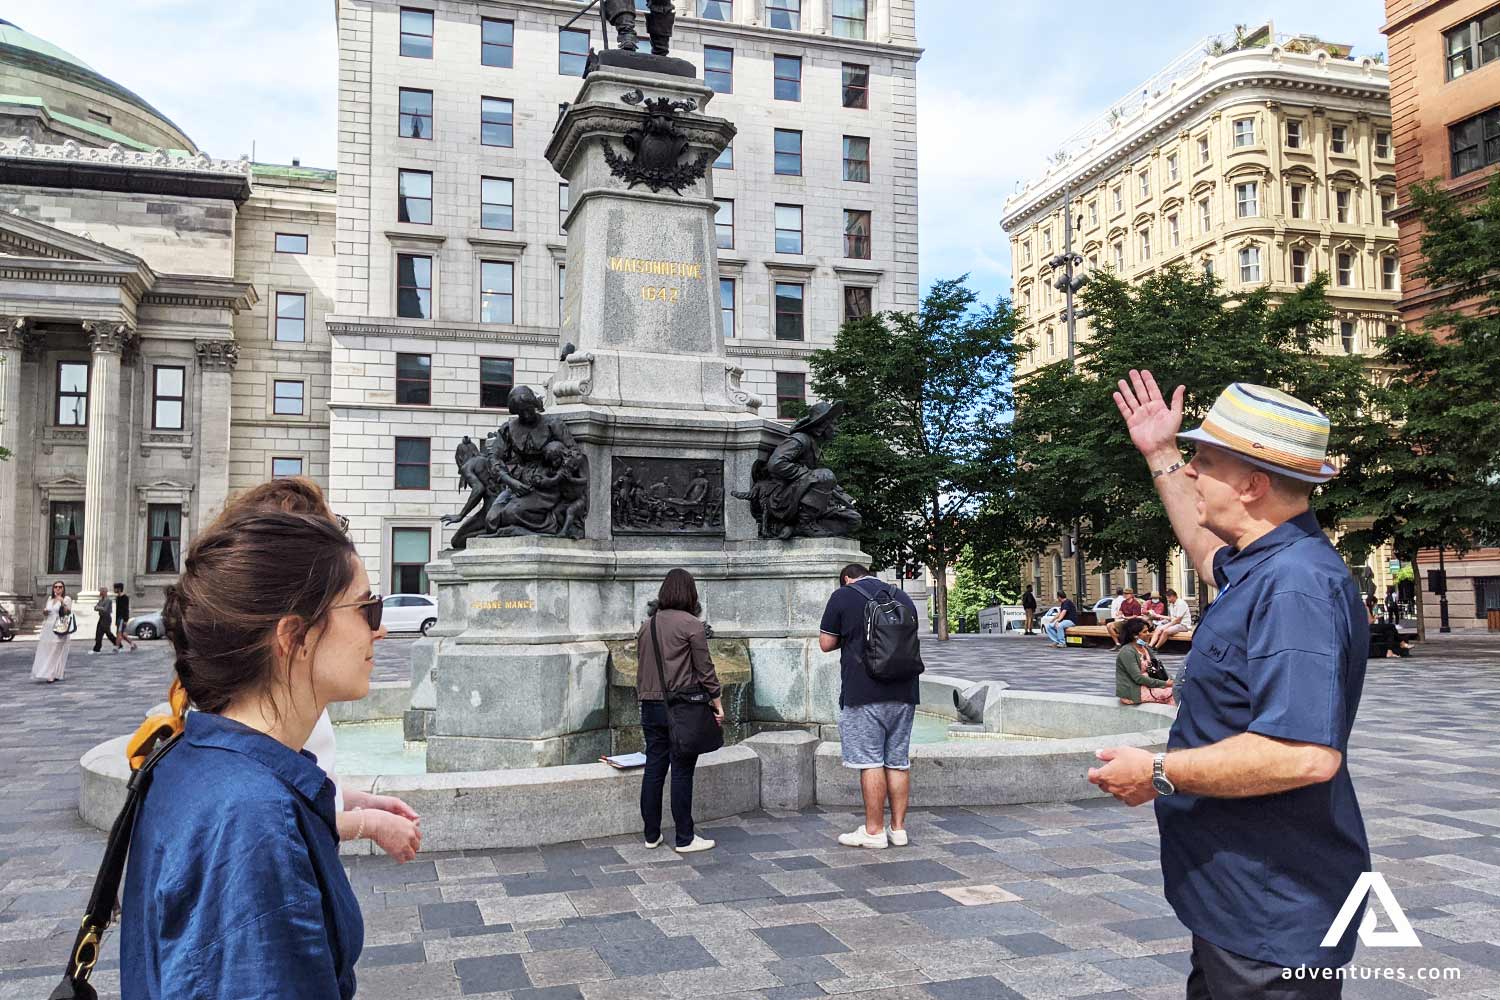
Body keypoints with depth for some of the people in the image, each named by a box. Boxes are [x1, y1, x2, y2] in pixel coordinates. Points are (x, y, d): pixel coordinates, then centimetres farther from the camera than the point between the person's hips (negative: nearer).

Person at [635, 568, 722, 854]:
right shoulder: (691, 624, -9)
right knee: (682, 772, 1)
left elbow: (641, 666, 15)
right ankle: (684, 838, 8)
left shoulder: (646, 624, 9)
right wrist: (718, 701, 0)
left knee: (653, 769, 11)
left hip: (650, 706, 6)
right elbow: (705, 669, -9)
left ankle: (651, 835, 19)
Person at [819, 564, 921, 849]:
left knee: (870, 762, -1)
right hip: (903, 692, 6)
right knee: (898, 761, 10)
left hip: (864, 693, -6)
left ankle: (874, 831, 3)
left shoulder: (842, 596, -2)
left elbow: (826, 644, -1)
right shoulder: (902, 596, 14)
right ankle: (898, 828, 15)